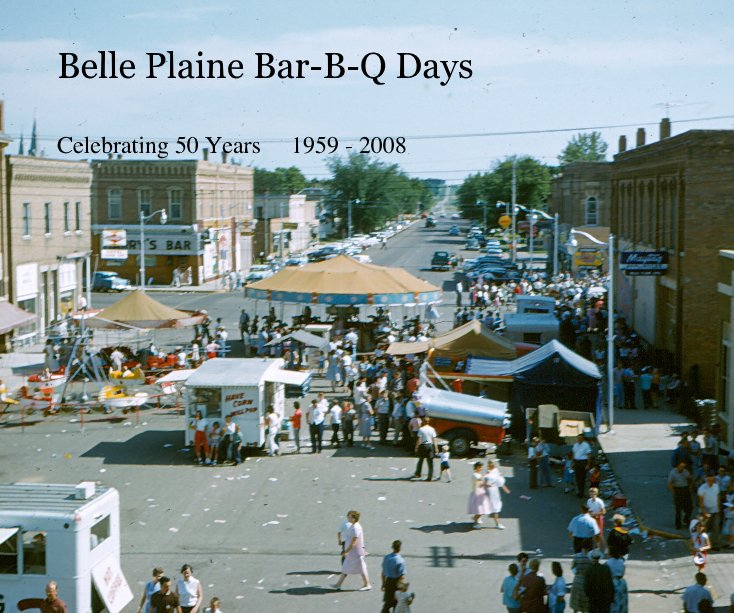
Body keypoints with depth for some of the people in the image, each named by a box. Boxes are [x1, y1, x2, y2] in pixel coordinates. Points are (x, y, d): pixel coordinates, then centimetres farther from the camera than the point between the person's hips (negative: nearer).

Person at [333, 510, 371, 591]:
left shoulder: (356, 528, -24)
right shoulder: (353, 526, 7)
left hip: (356, 553, -10)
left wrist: (346, 551, -20)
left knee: (361, 569, 3)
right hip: (351, 553, 10)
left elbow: (354, 543, -25)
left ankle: (367, 585, 15)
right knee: (345, 568, 13)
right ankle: (338, 584, 19)